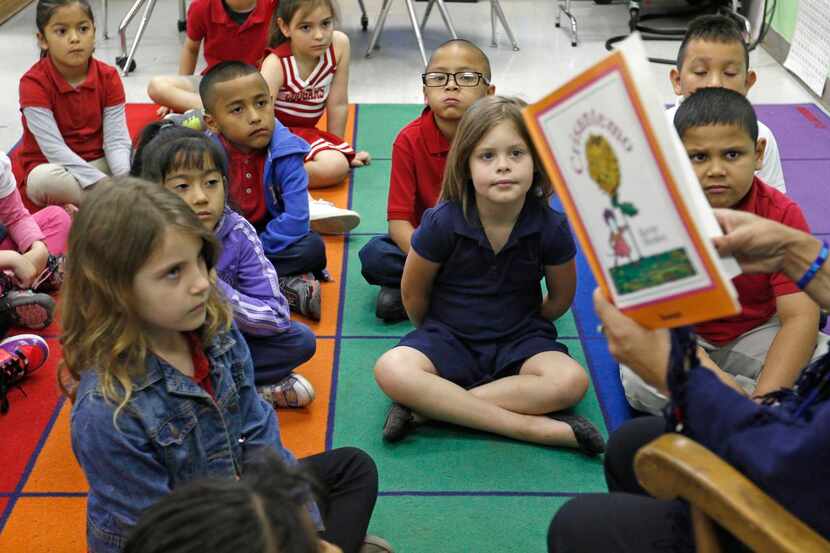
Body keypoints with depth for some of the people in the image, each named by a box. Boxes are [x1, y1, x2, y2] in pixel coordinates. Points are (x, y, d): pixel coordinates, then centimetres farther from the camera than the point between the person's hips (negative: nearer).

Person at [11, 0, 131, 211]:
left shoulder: (108, 77, -6)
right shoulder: (33, 83, -17)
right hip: (48, 167, -4)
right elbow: (54, 149, -24)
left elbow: (116, 139, -12)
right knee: (44, 180, -38)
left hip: (98, 163, 4)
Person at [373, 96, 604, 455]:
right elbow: (413, 293, -1)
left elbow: (561, 297, 5)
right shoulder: (443, 222, -16)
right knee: (391, 370, -32)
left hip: (518, 340, 1)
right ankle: (535, 428, -30)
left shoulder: (551, 227, -13)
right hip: (448, 336, -1)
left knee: (571, 381, -29)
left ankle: (430, 406, -24)